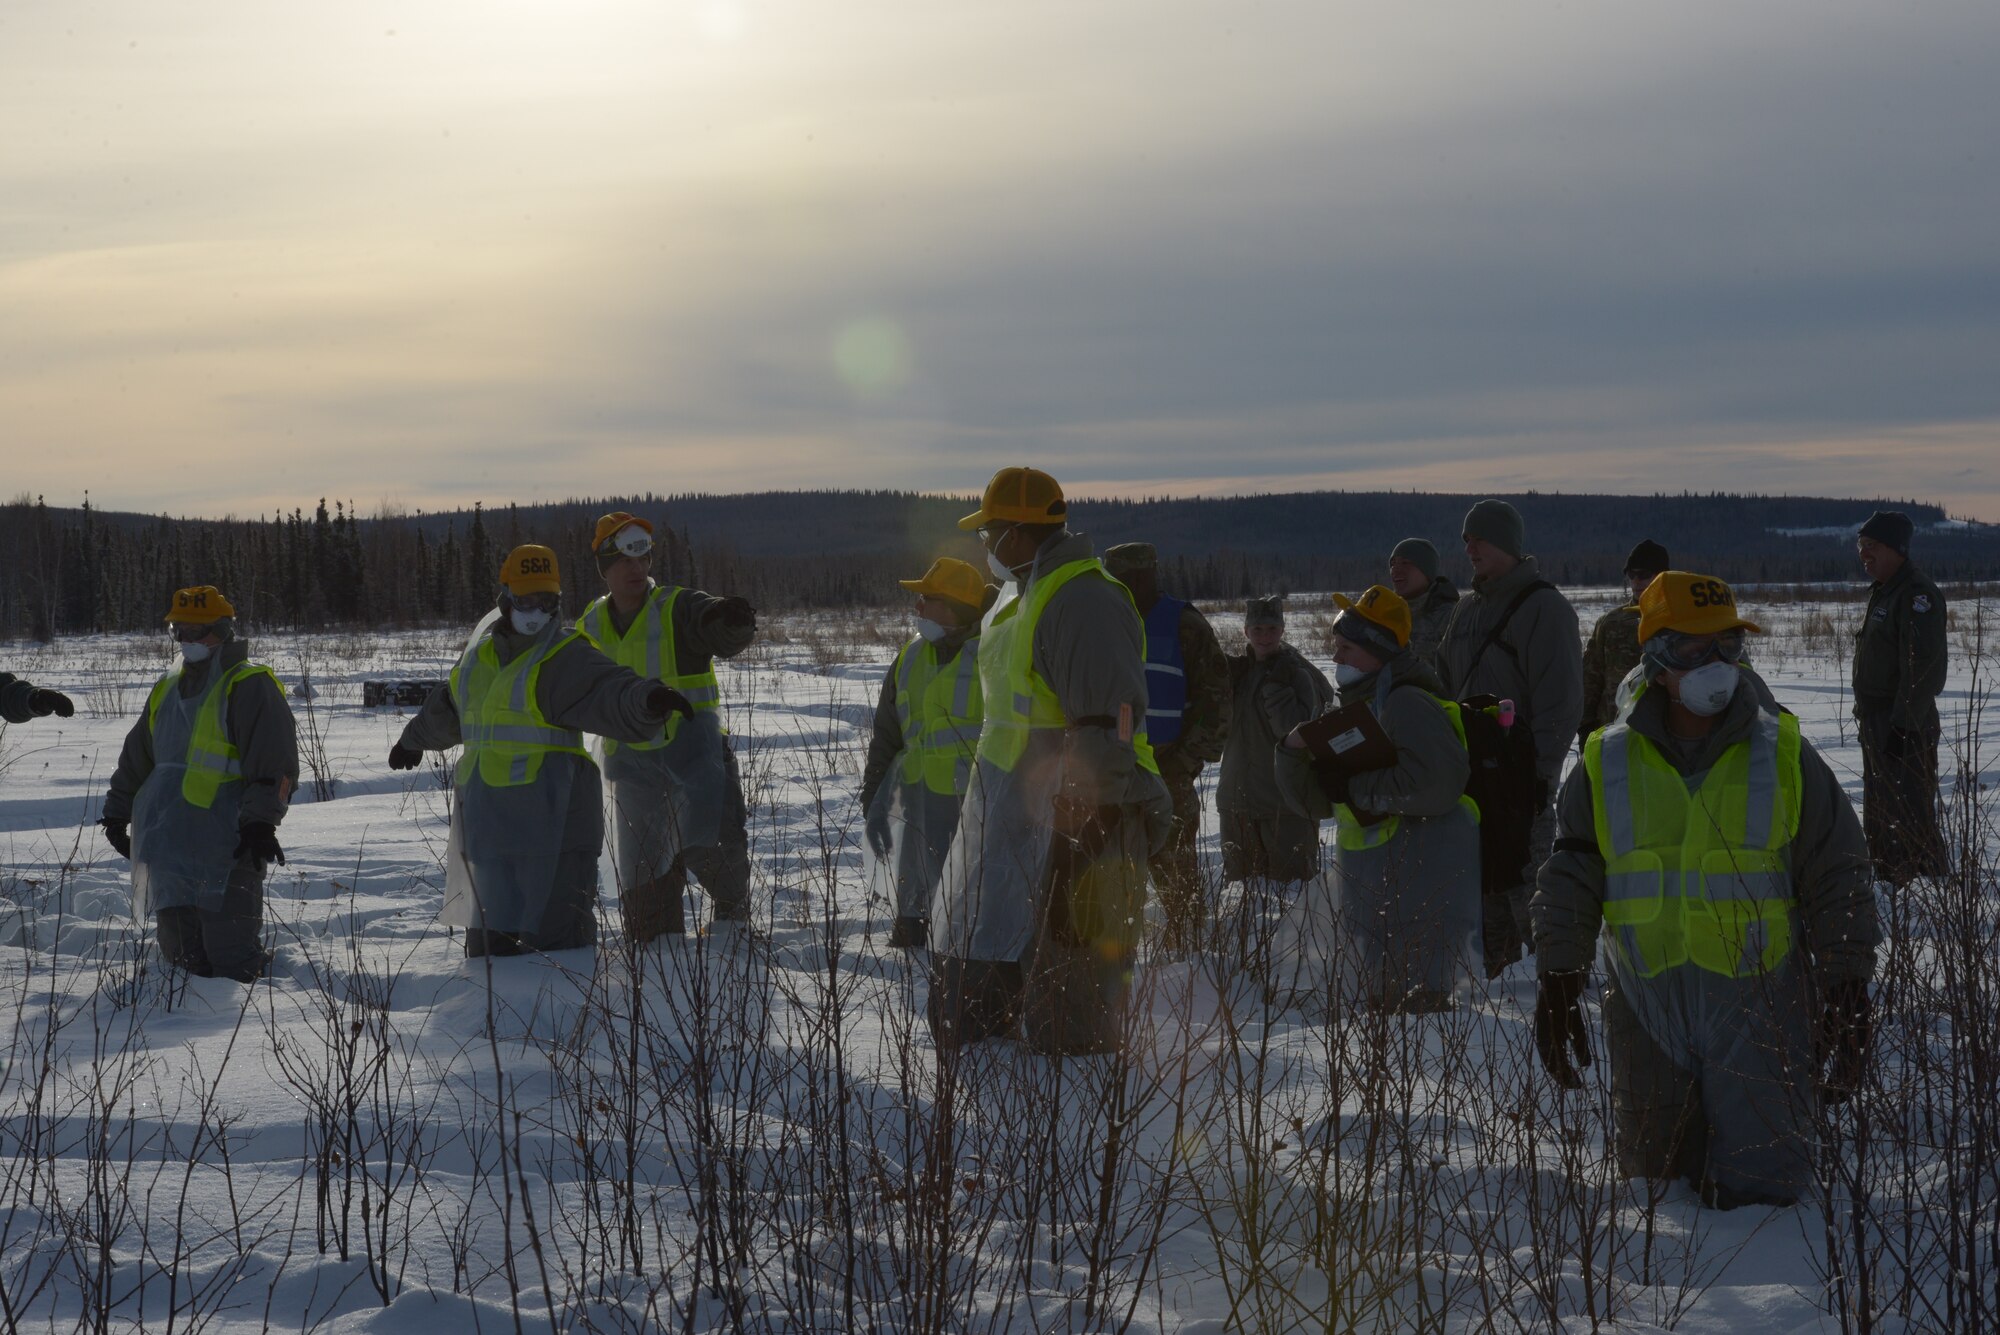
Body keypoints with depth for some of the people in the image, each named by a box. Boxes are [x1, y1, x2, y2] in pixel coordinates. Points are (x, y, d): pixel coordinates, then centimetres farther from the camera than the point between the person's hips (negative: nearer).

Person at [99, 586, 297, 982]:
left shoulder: (249, 686, -6)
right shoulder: (167, 691, 19)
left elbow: (274, 763, -14)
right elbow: (136, 760, 29)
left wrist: (261, 822, -21)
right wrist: (117, 814, 27)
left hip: (228, 847, -8)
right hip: (170, 843, 8)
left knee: (231, 962, -12)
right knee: (181, 952, 11)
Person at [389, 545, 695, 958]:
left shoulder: (565, 656, -7)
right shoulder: (480, 654, 16)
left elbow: (609, 691, -27)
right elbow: (447, 708, 36)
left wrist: (649, 697, -49)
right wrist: (414, 740, 53)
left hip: (551, 817, -7)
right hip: (489, 813, 7)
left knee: (556, 937, -9)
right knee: (491, 938, 13)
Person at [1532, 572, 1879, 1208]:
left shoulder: (1782, 755, 1)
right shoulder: (1607, 764, 4)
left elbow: (1839, 881, 4)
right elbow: (1567, 884, 9)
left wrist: (1846, 998, 0)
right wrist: (1558, 987, 3)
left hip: (1758, 1011, -1)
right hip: (1645, 1011, 2)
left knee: (1763, 1188, -4)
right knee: (1652, 1180, 8)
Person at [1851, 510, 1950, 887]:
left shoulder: (1916, 594, -17)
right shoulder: (1881, 592, 16)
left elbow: (1924, 667, -24)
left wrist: (1903, 725, -25)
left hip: (1906, 728, -11)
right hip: (1877, 724, 11)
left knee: (1910, 816, -11)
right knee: (1878, 814, 18)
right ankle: (1888, 882, 29)